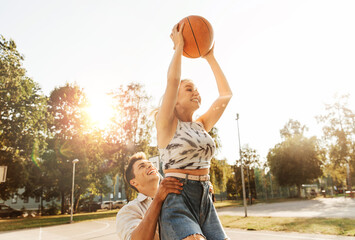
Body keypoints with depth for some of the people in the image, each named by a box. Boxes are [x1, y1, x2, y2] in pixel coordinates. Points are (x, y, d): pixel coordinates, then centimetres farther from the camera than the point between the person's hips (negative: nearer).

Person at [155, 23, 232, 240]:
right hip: (177, 201, -6)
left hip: (205, 202, 6)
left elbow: (226, 94, 14)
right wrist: (179, 46, -3)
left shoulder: (201, 126, 14)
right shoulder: (166, 124, -2)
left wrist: (210, 57, 17)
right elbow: (172, 79, -16)